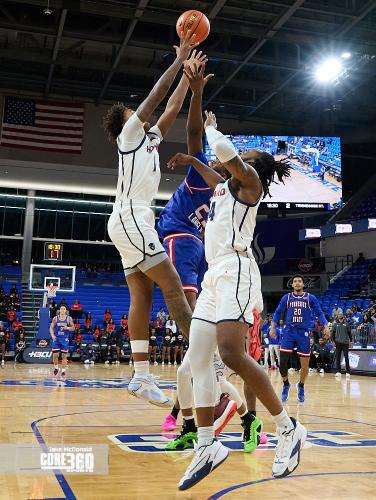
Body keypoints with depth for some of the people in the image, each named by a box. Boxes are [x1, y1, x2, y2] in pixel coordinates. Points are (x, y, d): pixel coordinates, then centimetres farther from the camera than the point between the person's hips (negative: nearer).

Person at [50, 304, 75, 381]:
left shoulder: (69, 318, -2)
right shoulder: (55, 318, 0)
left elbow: (73, 328, 3)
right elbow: (51, 327, 2)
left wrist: (67, 328, -17)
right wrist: (52, 335, -15)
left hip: (65, 339, 0)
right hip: (56, 339, 1)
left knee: (64, 356, 2)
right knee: (55, 355, -2)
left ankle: (63, 372, 9)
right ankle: (56, 369, 22)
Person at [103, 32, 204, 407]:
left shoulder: (150, 137, 25)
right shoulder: (129, 134, 3)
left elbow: (172, 107, 26)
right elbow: (156, 95, -3)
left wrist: (188, 73, 27)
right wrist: (179, 60, 4)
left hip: (134, 223, 9)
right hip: (130, 219, -9)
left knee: (142, 296, 1)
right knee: (173, 287, -16)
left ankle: (141, 377, 0)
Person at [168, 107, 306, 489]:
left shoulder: (250, 181, 1)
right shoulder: (225, 186, 25)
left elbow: (223, 148, -12)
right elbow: (214, 175, 47)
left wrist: (210, 127, 6)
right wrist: (190, 160, 50)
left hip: (235, 270, -9)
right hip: (214, 275, 9)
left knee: (232, 354, -23)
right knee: (198, 360, 1)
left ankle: (289, 429, -9)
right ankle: (207, 447, 5)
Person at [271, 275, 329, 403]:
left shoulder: (311, 298, 4)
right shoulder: (286, 298, 7)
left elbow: (319, 313, 5)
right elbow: (278, 313, 13)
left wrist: (325, 326, -11)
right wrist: (273, 327, 2)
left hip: (304, 332, 0)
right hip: (289, 331, 0)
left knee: (305, 366, 3)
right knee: (282, 362, -10)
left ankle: (301, 386, 31)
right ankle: (286, 385, 16)